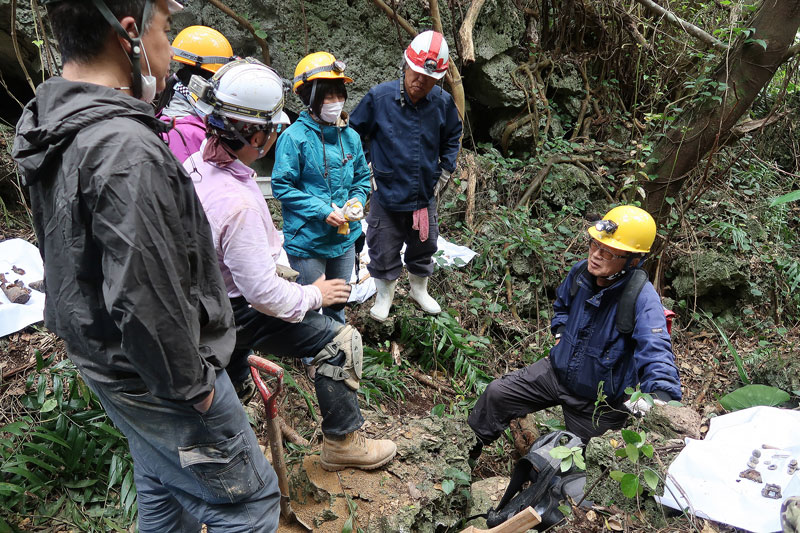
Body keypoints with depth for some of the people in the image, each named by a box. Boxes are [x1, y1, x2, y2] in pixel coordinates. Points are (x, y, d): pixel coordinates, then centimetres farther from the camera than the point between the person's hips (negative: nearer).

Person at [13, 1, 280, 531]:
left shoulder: (55, 129, 3)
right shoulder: (126, 149, -30)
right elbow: (145, 302, -32)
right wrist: (192, 384, -16)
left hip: (102, 361, 10)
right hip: (160, 383, -9)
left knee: (163, 490, 28)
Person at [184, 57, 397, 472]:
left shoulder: (197, 165, -6)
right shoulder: (238, 203, -34)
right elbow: (264, 294, -30)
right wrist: (313, 294, -13)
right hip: (239, 313, -9)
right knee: (342, 341, -4)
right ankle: (342, 443, 11)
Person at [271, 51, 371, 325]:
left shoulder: (350, 136, 2)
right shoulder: (294, 137, -15)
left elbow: (362, 177, 14)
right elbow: (282, 187, -15)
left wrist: (356, 202, -7)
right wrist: (322, 211, -20)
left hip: (345, 237, 6)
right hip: (307, 240, -6)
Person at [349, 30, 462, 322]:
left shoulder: (443, 102, -7)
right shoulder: (379, 97, -16)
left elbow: (452, 138, 13)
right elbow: (354, 133, -2)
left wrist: (444, 172, 8)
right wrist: (367, 171, -2)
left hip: (425, 196, 3)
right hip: (387, 195, -3)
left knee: (424, 248, 21)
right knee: (384, 251, 12)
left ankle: (419, 289, 47)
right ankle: (385, 295, 38)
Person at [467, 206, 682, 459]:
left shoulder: (643, 298, -29)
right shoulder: (581, 272, -8)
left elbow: (656, 352, -41)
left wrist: (660, 394, -59)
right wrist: (560, 332, 2)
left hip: (600, 402, -5)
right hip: (559, 370, 5)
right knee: (496, 393, 2)